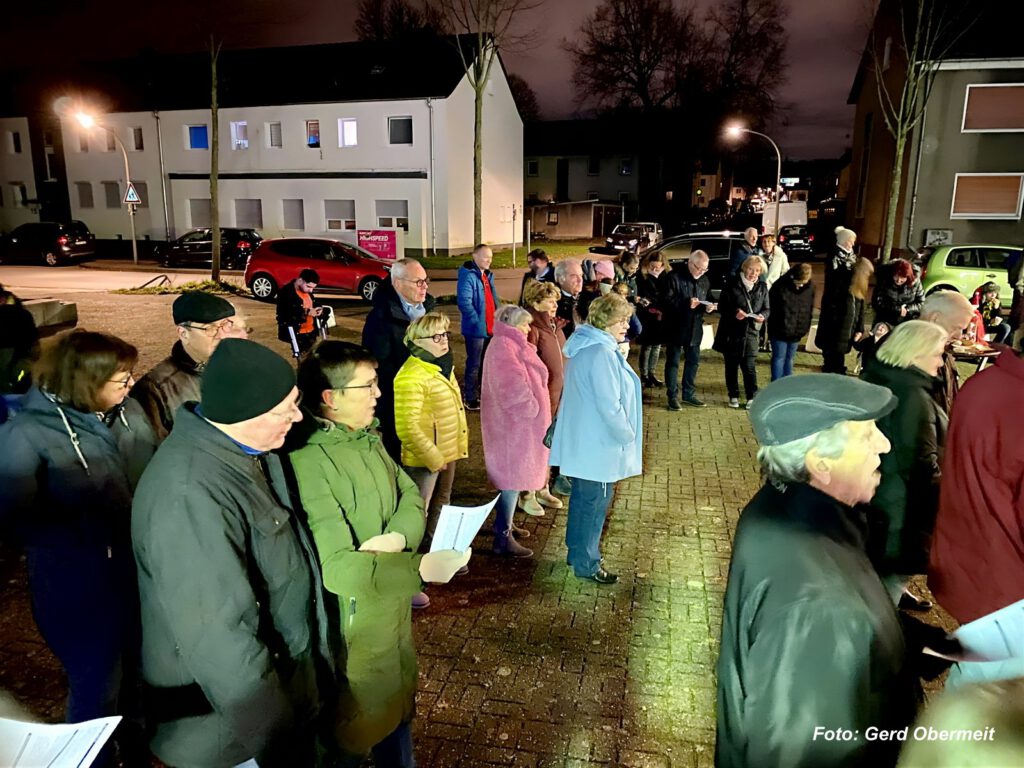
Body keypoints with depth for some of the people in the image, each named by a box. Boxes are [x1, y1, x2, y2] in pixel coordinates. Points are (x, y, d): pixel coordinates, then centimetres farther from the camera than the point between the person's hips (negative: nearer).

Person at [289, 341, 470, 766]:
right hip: (352, 624, -8)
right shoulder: (309, 461, -29)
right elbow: (336, 567, -32)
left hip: (392, 609, 8)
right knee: (354, 727, 16)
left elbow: (411, 496, 1)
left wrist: (399, 537, -20)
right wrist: (419, 568, -32)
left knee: (397, 703, 29)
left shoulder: (368, 439, -1)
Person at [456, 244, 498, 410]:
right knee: (474, 365, 0)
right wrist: (478, 321, -21)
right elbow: (464, 303, -25)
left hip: (490, 328, 9)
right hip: (476, 328, -9)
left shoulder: (488, 275, 12)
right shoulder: (468, 276, -17)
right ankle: (470, 400, 10)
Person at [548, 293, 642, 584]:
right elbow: (609, 405, -25)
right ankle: (586, 564, 18)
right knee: (594, 503, 4)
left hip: (581, 439, 10)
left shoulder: (583, 346, 7)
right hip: (598, 443, -10)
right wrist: (628, 436, -12)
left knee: (582, 498, 21)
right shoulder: (602, 353, -24)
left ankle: (578, 551, 37)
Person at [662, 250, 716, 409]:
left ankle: (689, 394, 28)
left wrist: (709, 306, -4)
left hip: (695, 328, 6)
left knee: (693, 361, 14)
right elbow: (665, 300, -19)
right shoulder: (673, 277, -14)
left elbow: (707, 298, 20)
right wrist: (687, 303, -27)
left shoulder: (704, 280, 7)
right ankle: (672, 396, 12)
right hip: (675, 328, -6)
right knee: (673, 362, 3)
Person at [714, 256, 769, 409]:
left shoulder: (762, 287, 5)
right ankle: (733, 396, 22)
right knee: (731, 366, 9)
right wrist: (734, 312, -21)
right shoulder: (732, 284, -4)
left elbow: (766, 309, 9)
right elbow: (722, 305, -3)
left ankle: (752, 397, 9)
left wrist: (763, 316, -14)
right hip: (731, 332, -1)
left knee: (749, 366, -3)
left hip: (751, 332, 1)